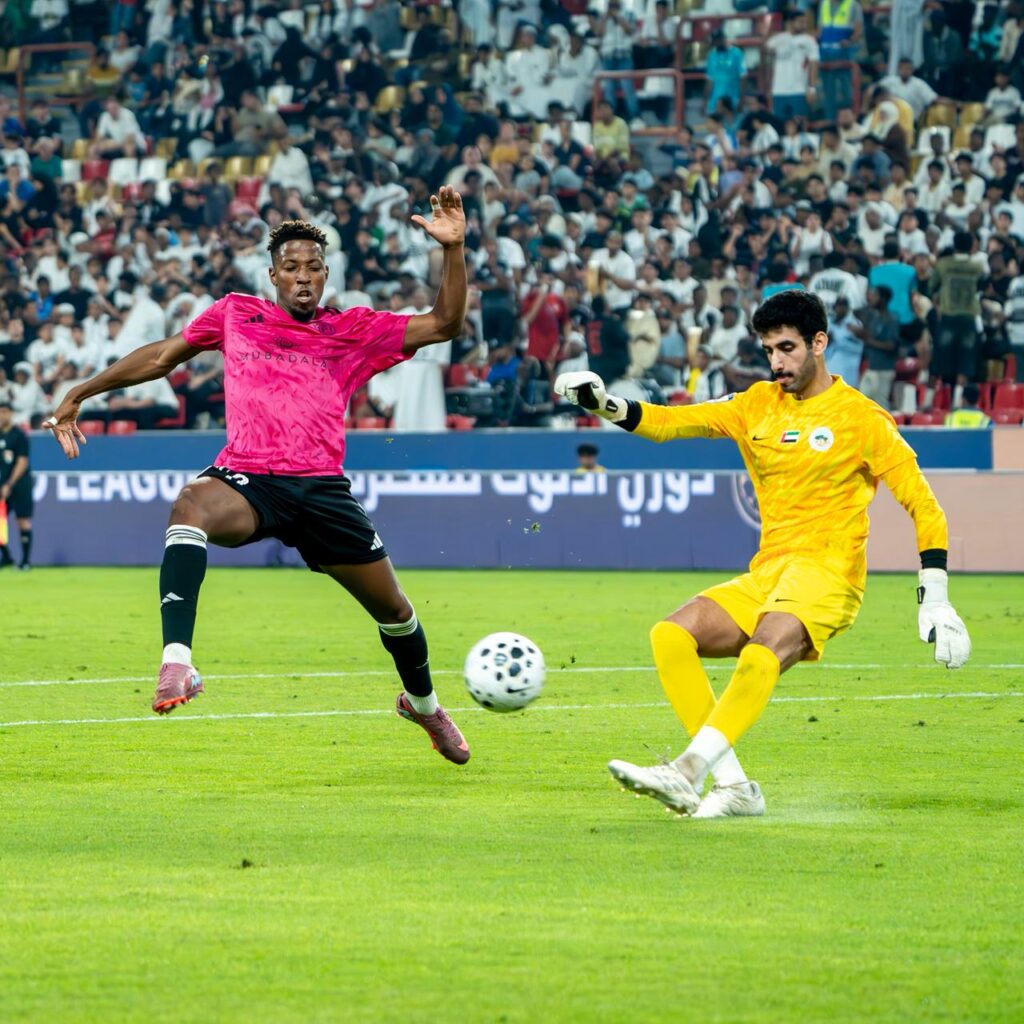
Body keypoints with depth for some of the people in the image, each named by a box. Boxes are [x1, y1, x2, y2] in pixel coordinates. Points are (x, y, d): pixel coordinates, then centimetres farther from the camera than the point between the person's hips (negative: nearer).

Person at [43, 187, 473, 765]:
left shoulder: (355, 331, 12)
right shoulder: (235, 315, 14)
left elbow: (445, 324, 8)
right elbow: (162, 357, 24)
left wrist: (454, 248, -6)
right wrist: (82, 393, 25)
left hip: (322, 488, 2)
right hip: (246, 479, -2)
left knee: (393, 609, 10)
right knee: (191, 507, -38)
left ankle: (423, 703, 42)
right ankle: (177, 660, -52)